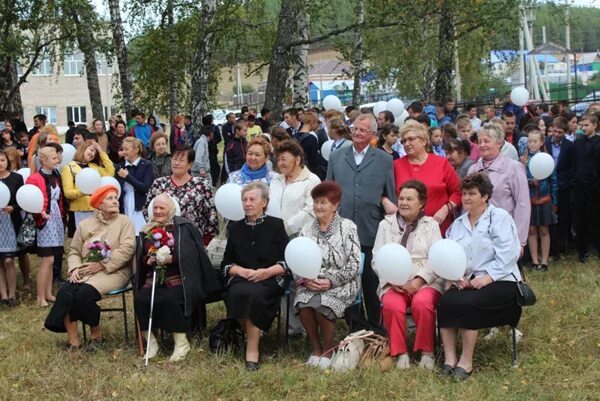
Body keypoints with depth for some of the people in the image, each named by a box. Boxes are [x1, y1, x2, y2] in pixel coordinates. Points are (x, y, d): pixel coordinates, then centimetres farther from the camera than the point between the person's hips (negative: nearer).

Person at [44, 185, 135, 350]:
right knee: (65, 291, -26)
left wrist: (101, 265, -16)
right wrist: (75, 268, -10)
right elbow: (74, 251, 12)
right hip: (85, 271, 4)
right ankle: (73, 340, -20)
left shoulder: (124, 221, 4)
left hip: (113, 271, -4)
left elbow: (127, 248, -10)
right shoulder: (85, 225, 15)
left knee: (85, 293, -31)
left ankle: (96, 333, -7)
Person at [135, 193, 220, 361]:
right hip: (153, 278, 4)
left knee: (169, 299, -33)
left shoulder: (183, 227, 1)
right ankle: (150, 341, -10)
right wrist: (149, 260, -3)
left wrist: (171, 259, -20)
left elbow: (189, 255, -7)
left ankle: (181, 343, -15)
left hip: (178, 278, -4)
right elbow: (140, 259, 19)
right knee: (141, 299, -25)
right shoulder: (146, 231, 15)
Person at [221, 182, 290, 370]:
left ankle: (252, 350, -28)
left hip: (270, 281, -3)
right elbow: (226, 264, 16)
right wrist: (240, 270, -4)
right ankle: (254, 337, -14)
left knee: (254, 294, -35)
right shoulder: (236, 228, 18)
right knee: (238, 293, -32)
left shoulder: (276, 225, 8)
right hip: (241, 279, 3)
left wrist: (267, 272, -13)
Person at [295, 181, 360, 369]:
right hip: (309, 284, 3)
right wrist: (305, 280, -11)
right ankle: (315, 348, -7)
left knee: (321, 303, -33)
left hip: (340, 285, -3)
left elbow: (353, 265, -6)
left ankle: (328, 349, -8)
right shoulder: (307, 230, 13)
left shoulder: (347, 228, 1)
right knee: (303, 302, -30)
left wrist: (331, 281, -15)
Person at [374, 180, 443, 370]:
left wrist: (419, 280, -15)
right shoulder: (386, 224, 16)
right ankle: (400, 353, -16)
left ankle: (427, 352, -16)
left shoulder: (431, 225, 13)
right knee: (392, 305, -31)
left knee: (422, 303, -33)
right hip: (393, 283, 1)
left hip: (425, 282, -1)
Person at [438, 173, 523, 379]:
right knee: (446, 301, -26)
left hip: (499, 281, -5)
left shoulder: (500, 217, 2)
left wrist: (488, 277, -19)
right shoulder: (457, 224, 20)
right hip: (465, 282, 5)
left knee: (466, 302, -32)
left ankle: (466, 361, -21)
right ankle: (449, 358, -25)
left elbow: (507, 254, -10)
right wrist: (455, 276, -9)